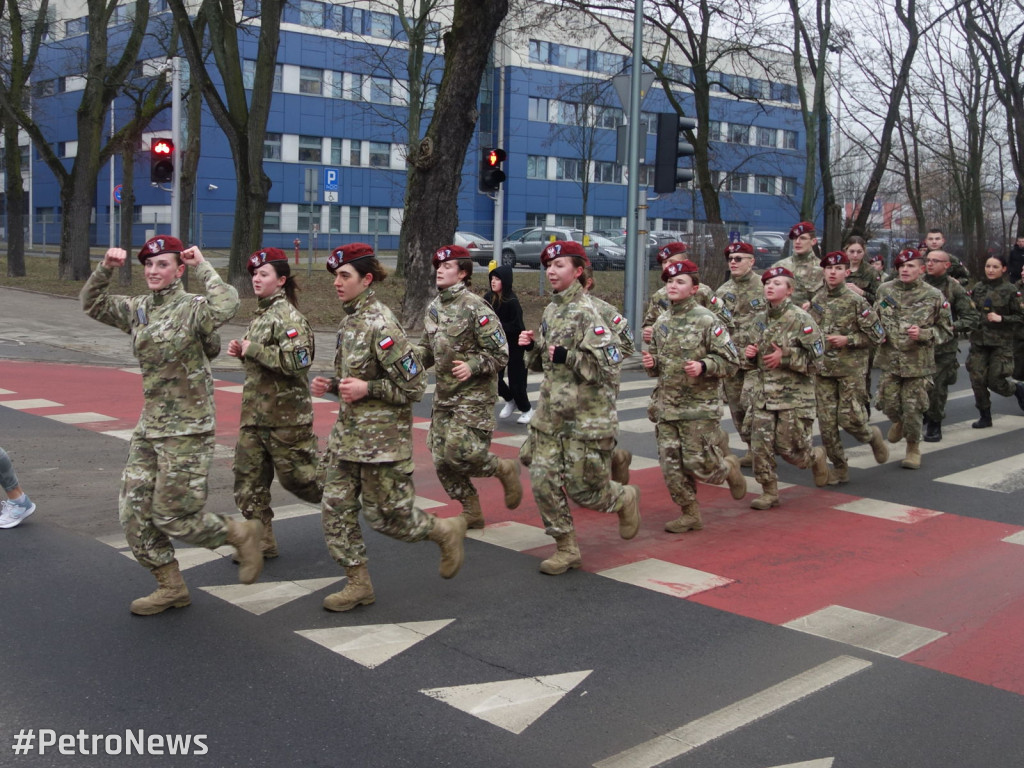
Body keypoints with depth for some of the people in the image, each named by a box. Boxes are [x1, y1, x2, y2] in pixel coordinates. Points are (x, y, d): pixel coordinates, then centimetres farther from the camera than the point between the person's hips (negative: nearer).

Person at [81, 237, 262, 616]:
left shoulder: (191, 308, -13)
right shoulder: (138, 309, 9)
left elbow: (225, 306, -34)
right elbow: (92, 304, 18)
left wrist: (202, 266, -22)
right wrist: (104, 269, 2)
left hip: (187, 429, -8)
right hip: (149, 427, 8)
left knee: (172, 516, -5)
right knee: (134, 511, 8)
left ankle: (243, 533, 18)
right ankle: (171, 587, 21)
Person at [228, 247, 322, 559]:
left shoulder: (288, 316, -15)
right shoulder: (262, 314, 14)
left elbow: (296, 361, -27)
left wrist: (253, 349, -19)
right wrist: (242, 351, 6)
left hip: (285, 415, -9)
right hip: (254, 412, 9)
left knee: (299, 475, 1)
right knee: (249, 477, 8)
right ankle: (261, 540, 17)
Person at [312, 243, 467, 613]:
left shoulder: (380, 325, -18)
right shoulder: (349, 320, 10)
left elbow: (414, 386, -17)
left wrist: (367, 389, -21)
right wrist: (329, 385, 5)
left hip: (381, 438, -9)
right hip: (347, 434, 9)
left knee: (385, 513, 1)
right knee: (336, 508, 7)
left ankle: (447, 531, 26)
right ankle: (359, 584, 18)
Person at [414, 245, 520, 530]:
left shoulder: (475, 308, -13)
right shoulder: (434, 308, 9)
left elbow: (500, 353, -12)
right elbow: (428, 348, 20)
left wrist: (473, 366, -25)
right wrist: (412, 356, 0)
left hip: (474, 396, -8)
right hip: (444, 395, 8)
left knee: (460, 453, -15)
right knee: (442, 458, 7)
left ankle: (506, 469, 14)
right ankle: (471, 512, 23)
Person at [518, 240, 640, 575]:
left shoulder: (586, 313, -15)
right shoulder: (550, 311, 10)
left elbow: (609, 366, -21)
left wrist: (568, 356, -24)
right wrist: (532, 346, 2)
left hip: (586, 418, -7)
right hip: (551, 413, 7)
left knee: (581, 488, 0)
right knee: (542, 479, 2)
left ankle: (626, 498, 32)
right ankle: (566, 549, 16)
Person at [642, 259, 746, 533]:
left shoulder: (707, 321, -8)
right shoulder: (661, 322, 10)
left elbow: (731, 361, -8)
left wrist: (703, 366, -23)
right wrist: (651, 363, 1)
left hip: (699, 407, -6)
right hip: (666, 405, 6)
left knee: (698, 463, -4)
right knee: (671, 464, 4)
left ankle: (729, 467, 29)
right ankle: (690, 514, 18)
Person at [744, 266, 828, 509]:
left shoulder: (801, 320, -10)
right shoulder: (760, 319, 9)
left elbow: (815, 360, -12)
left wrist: (785, 357, -18)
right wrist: (751, 353, 3)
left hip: (794, 395, -5)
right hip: (763, 393, 5)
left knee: (790, 448, -1)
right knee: (760, 445, -2)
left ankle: (817, 457, 33)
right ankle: (769, 492, 12)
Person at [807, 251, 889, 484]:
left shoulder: (856, 301, -7)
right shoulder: (816, 300, 8)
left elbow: (876, 336, -7)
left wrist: (847, 340, -15)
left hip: (851, 368, -4)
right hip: (823, 368, 5)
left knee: (849, 418, -7)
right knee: (827, 421, 3)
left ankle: (872, 436, 28)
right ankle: (839, 467, 16)